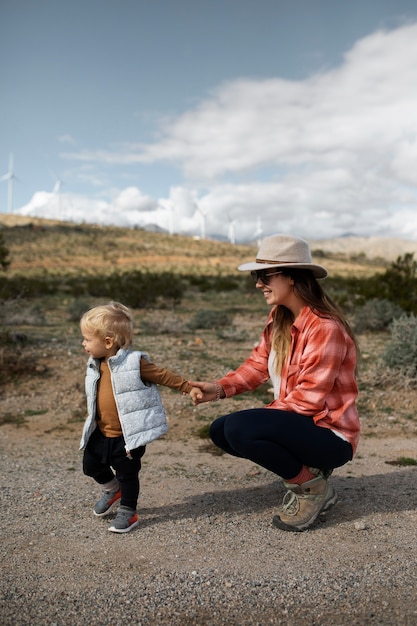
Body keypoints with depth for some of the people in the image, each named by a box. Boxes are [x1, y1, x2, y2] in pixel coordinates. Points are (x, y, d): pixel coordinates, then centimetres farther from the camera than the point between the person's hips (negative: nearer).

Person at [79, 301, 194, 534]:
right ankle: (112, 491, 45)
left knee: (127, 474, 6)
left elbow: (164, 376, -14)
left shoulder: (135, 362, -20)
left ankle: (128, 512, 27)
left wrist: (188, 387, -16)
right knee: (91, 465, 18)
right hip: (101, 433, 7)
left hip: (128, 435, -7)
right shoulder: (97, 365, 2)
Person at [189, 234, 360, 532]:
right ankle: (303, 470, 10)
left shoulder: (326, 328, -24)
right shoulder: (279, 317, 4)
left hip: (331, 436, -9)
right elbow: (257, 365, 3)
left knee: (239, 428, -28)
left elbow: (308, 398, -24)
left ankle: (313, 488, -4)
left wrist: (264, 414, -18)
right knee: (220, 430, 3)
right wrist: (218, 389, -11)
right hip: (299, 423, 9)